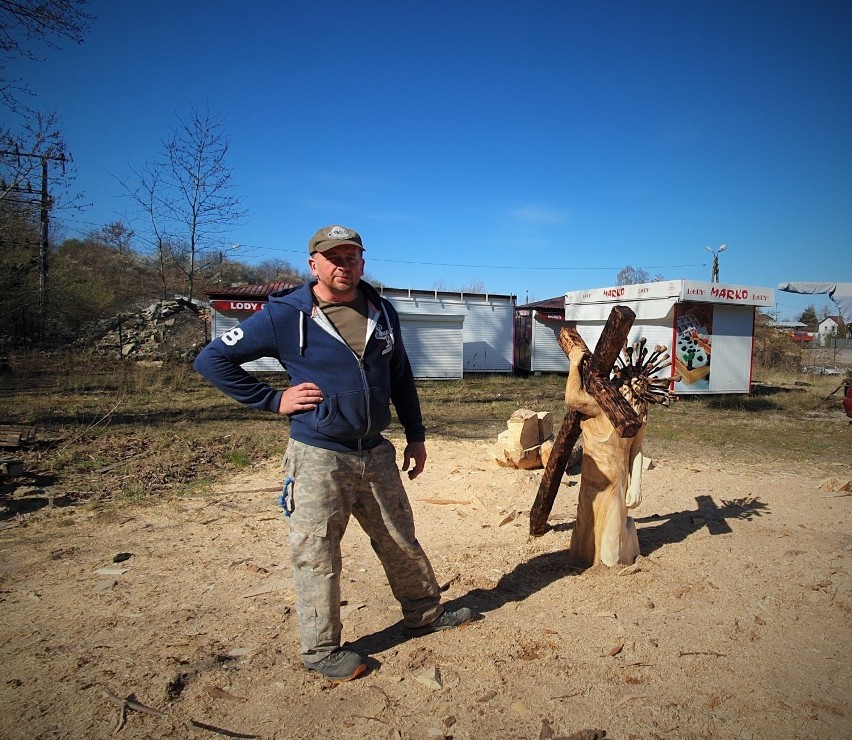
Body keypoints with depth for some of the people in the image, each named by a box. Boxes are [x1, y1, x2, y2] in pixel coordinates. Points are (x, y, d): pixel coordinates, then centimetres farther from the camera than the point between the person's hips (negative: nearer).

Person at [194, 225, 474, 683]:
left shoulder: (382, 312, 5)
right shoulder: (285, 315, -11)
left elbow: (401, 378, 15)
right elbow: (211, 360, -7)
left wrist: (416, 436, 14)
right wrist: (274, 400, -11)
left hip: (376, 453, 5)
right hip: (317, 457, -4)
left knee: (401, 543, 19)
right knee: (317, 558, 7)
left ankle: (425, 614, 41)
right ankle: (321, 650, 28)